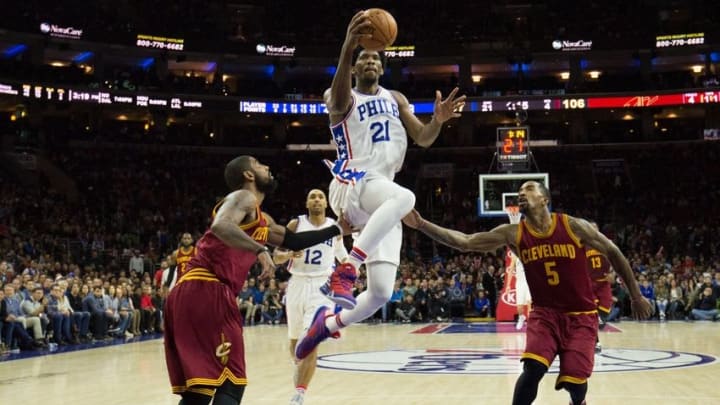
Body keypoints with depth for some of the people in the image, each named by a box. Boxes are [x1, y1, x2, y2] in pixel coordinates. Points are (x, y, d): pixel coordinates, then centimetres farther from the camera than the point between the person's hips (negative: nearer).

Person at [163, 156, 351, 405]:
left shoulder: (261, 220, 29)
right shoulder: (244, 198, 0)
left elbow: (294, 241, 40)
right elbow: (220, 226, -22)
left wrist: (338, 229, 41)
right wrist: (260, 250, -28)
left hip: (189, 294, 10)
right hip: (205, 292, -10)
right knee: (231, 383, -6)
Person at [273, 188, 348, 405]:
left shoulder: (335, 226, 4)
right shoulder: (296, 224, 0)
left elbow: (340, 251, 21)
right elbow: (277, 256, -1)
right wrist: (288, 254, -22)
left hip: (322, 285, -1)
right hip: (298, 284, 2)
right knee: (295, 341, 15)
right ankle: (301, 368, 48)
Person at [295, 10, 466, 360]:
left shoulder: (395, 99, 23)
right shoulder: (341, 98, 6)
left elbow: (423, 138, 14)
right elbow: (338, 101, -21)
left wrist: (438, 120, -11)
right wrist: (348, 48, -40)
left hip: (380, 199, 6)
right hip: (351, 183, -6)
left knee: (381, 293, -3)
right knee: (404, 197, -40)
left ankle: (329, 323, 24)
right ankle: (346, 270, -38)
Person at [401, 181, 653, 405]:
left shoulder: (573, 226, -10)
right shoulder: (513, 234, -5)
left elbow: (613, 253, 2)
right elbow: (464, 242, -12)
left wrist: (636, 296, 7)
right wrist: (421, 225, -23)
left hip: (580, 316, -1)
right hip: (544, 313, 1)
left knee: (575, 381, -8)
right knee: (532, 368, -22)